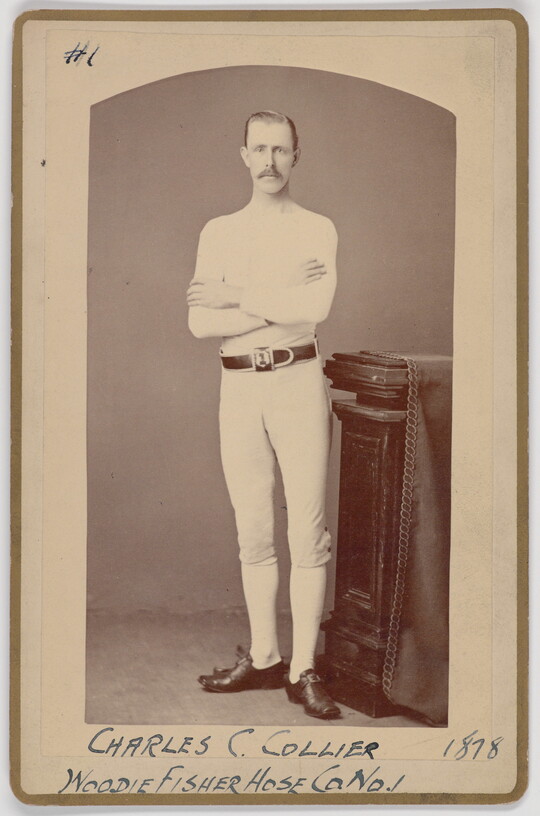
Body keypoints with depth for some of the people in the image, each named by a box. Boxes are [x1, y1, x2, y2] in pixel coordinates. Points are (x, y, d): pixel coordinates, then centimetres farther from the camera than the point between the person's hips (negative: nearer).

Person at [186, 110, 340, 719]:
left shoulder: (317, 230, 4)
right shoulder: (218, 232, 10)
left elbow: (315, 308, -14)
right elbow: (200, 322, -2)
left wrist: (233, 297, -8)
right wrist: (281, 304, -10)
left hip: (297, 381, -2)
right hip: (238, 386, 3)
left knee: (307, 530, -3)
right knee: (252, 531, 8)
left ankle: (303, 669, 3)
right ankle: (262, 657, 18)